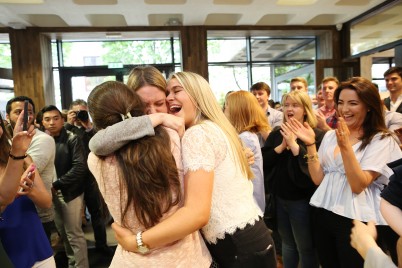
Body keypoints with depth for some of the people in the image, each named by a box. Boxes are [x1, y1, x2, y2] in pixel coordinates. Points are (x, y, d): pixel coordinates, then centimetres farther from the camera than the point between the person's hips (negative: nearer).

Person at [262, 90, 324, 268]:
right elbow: (263, 162, -4)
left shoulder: (316, 135, -12)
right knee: (287, 243, 24)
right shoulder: (277, 133, 5)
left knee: (306, 247, 13)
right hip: (280, 198, 6)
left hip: (302, 200, -5)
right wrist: (282, 146, -17)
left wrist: (293, 143, -26)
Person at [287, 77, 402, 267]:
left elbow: (358, 185, -19)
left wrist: (345, 146, -27)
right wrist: (310, 144, -10)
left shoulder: (382, 140, -8)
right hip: (324, 215, 5)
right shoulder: (330, 136, 6)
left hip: (356, 221, -5)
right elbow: (318, 179, -1)